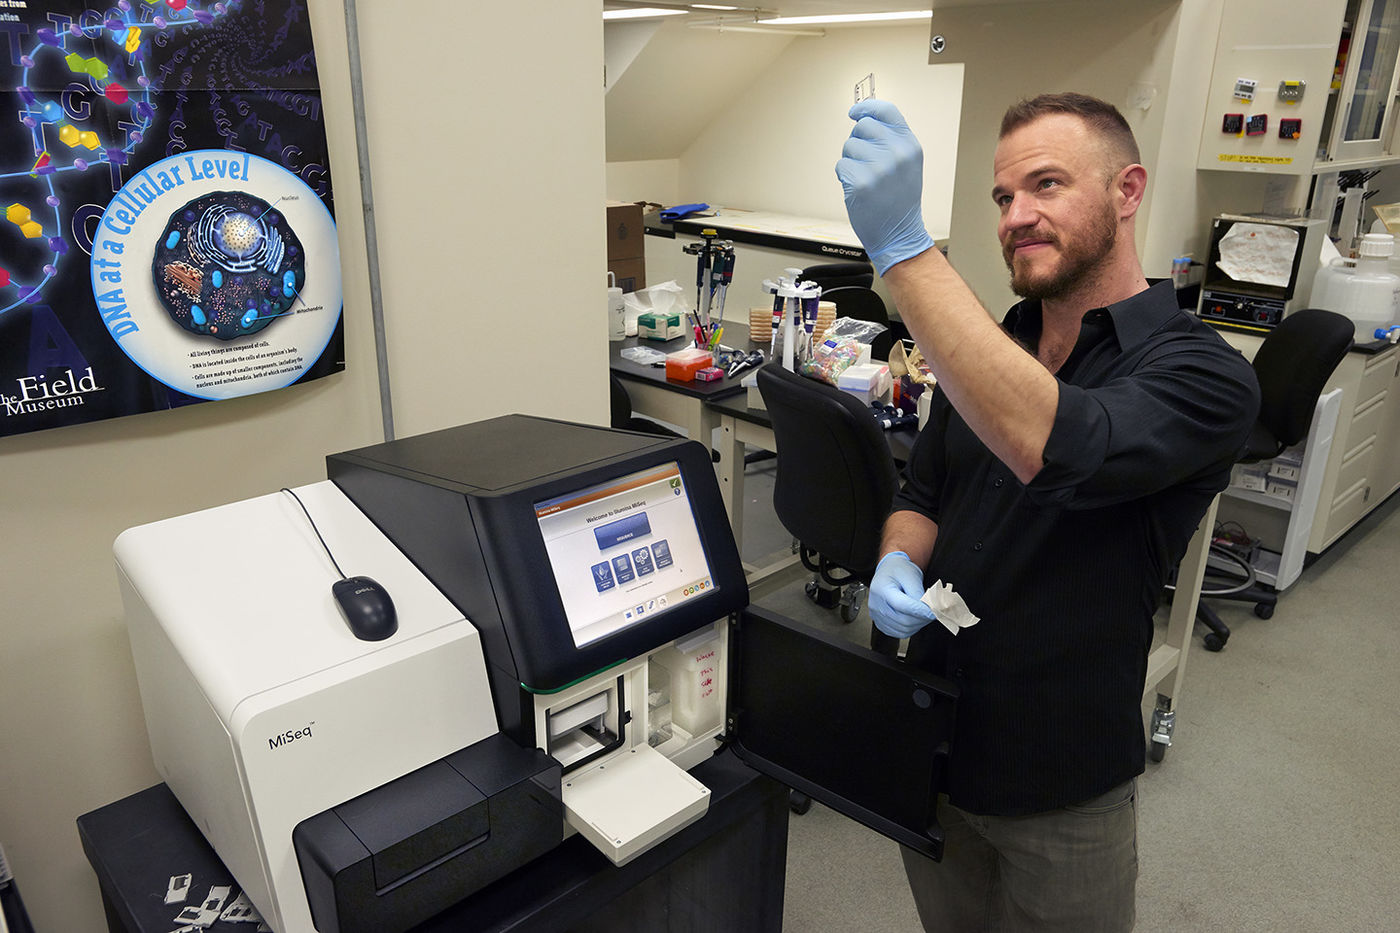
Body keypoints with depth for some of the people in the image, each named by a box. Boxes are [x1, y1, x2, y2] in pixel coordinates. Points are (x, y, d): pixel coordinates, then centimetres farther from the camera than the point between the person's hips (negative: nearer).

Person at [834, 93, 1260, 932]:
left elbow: (1050, 447, -39)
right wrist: (900, 564, -14)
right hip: (930, 745, 5)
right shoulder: (985, 346, 1)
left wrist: (901, 243, -43)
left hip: (1062, 792, -5)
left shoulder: (1201, 374, -19)